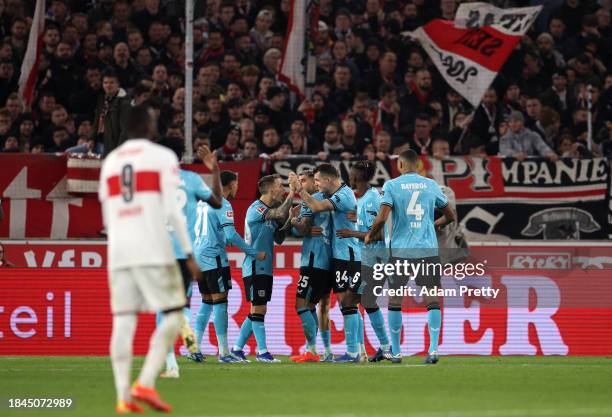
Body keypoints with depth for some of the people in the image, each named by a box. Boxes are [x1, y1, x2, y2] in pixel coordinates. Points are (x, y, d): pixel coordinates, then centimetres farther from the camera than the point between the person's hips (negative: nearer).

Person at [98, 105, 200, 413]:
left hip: (118, 253, 5)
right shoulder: (162, 157, 1)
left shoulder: (110, 162, 15)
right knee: (173, 315, 3)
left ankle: (123, 396, -8)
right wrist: (189, 254, -5)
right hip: (154, 250, -5)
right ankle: (145, 384, -12)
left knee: (123, 323, 2)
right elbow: (173, 209, -7)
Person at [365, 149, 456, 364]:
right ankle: (433, 349, -10)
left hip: (401, 249, -2)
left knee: (395, 300, 9)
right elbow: (450, 216, 15)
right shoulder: (431, 185, 7)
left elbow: (382, 218, -12)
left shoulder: (391, 185, -3)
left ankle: (396, 352, 11)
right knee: (432, 300, 2)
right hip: (428, 248, 2)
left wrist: (369, 236, 5)